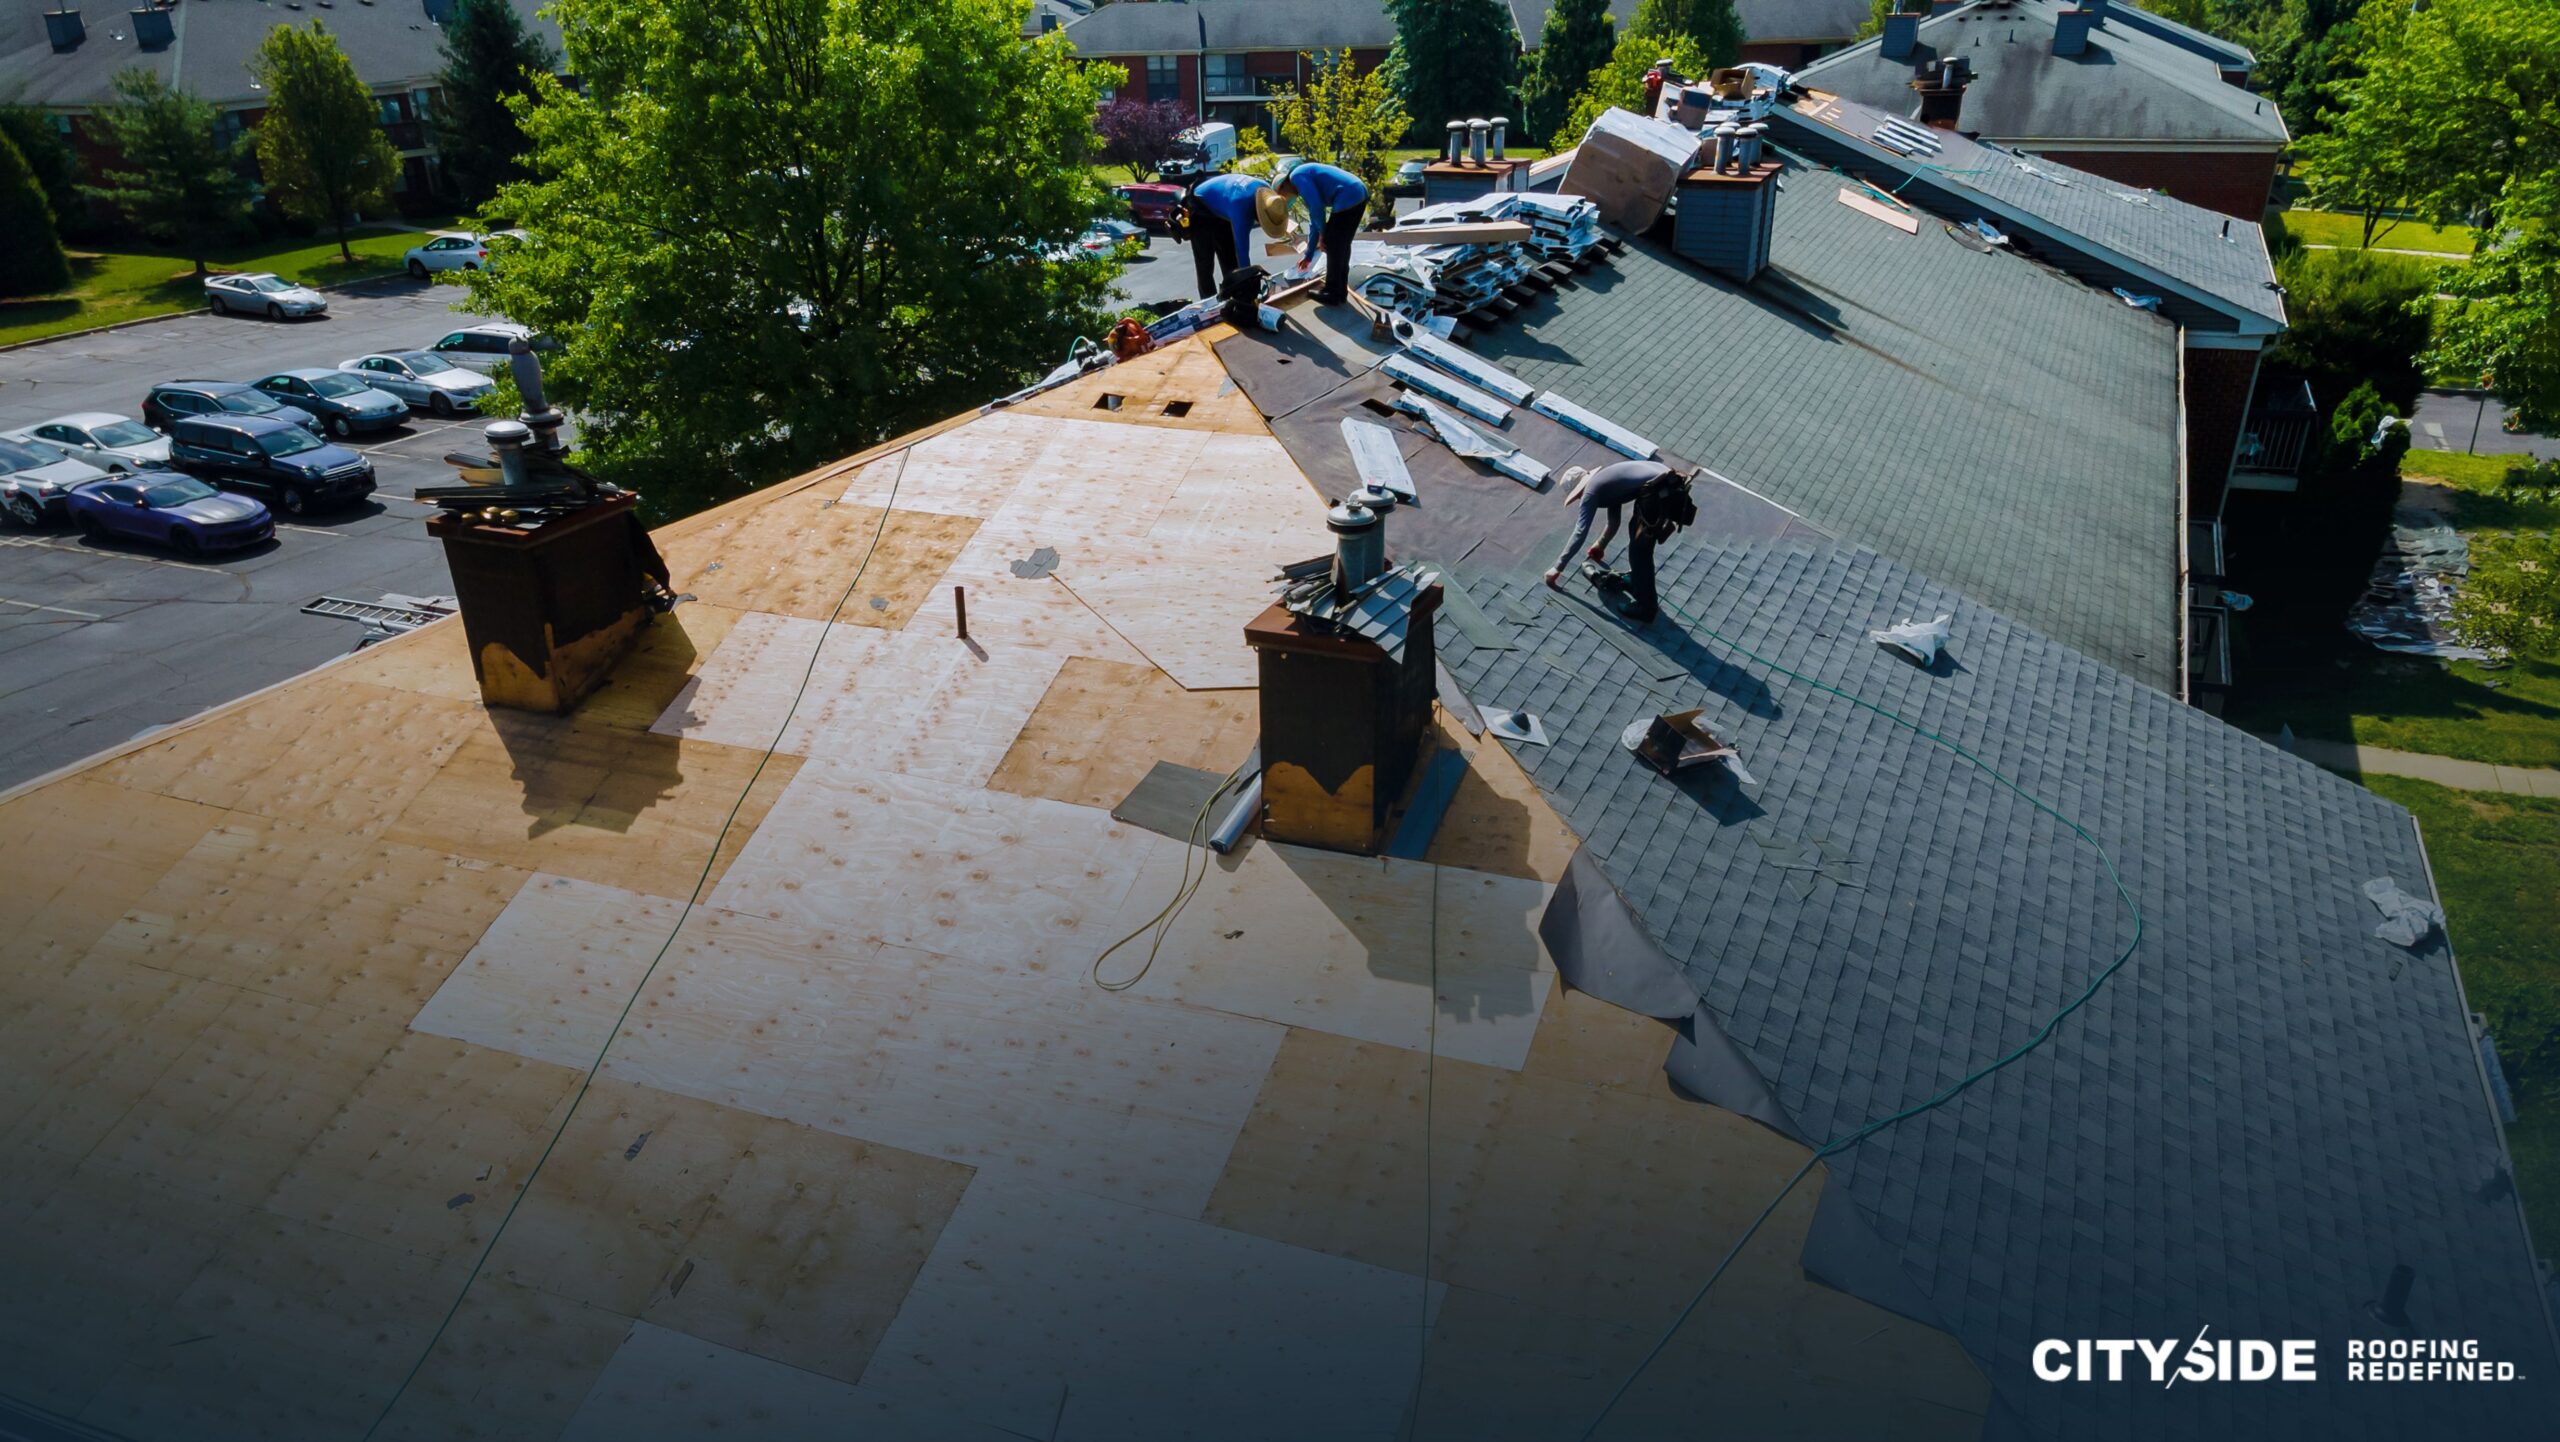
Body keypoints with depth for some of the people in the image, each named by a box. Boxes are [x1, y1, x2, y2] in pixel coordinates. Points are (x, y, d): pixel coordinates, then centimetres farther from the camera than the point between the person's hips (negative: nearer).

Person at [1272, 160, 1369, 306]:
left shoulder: (1296, 176, -1)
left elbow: (1316, 206, -11)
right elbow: (1314, 221, 33)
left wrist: (1323, 232, 6)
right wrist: (1309, 255, 37)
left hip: (1348, 197, -9)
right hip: (1360, 193, 9)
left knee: (1332, 245, 3)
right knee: (1342, 245, 20)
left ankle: (1332, 294, 12)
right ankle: (1340, 291, 28)